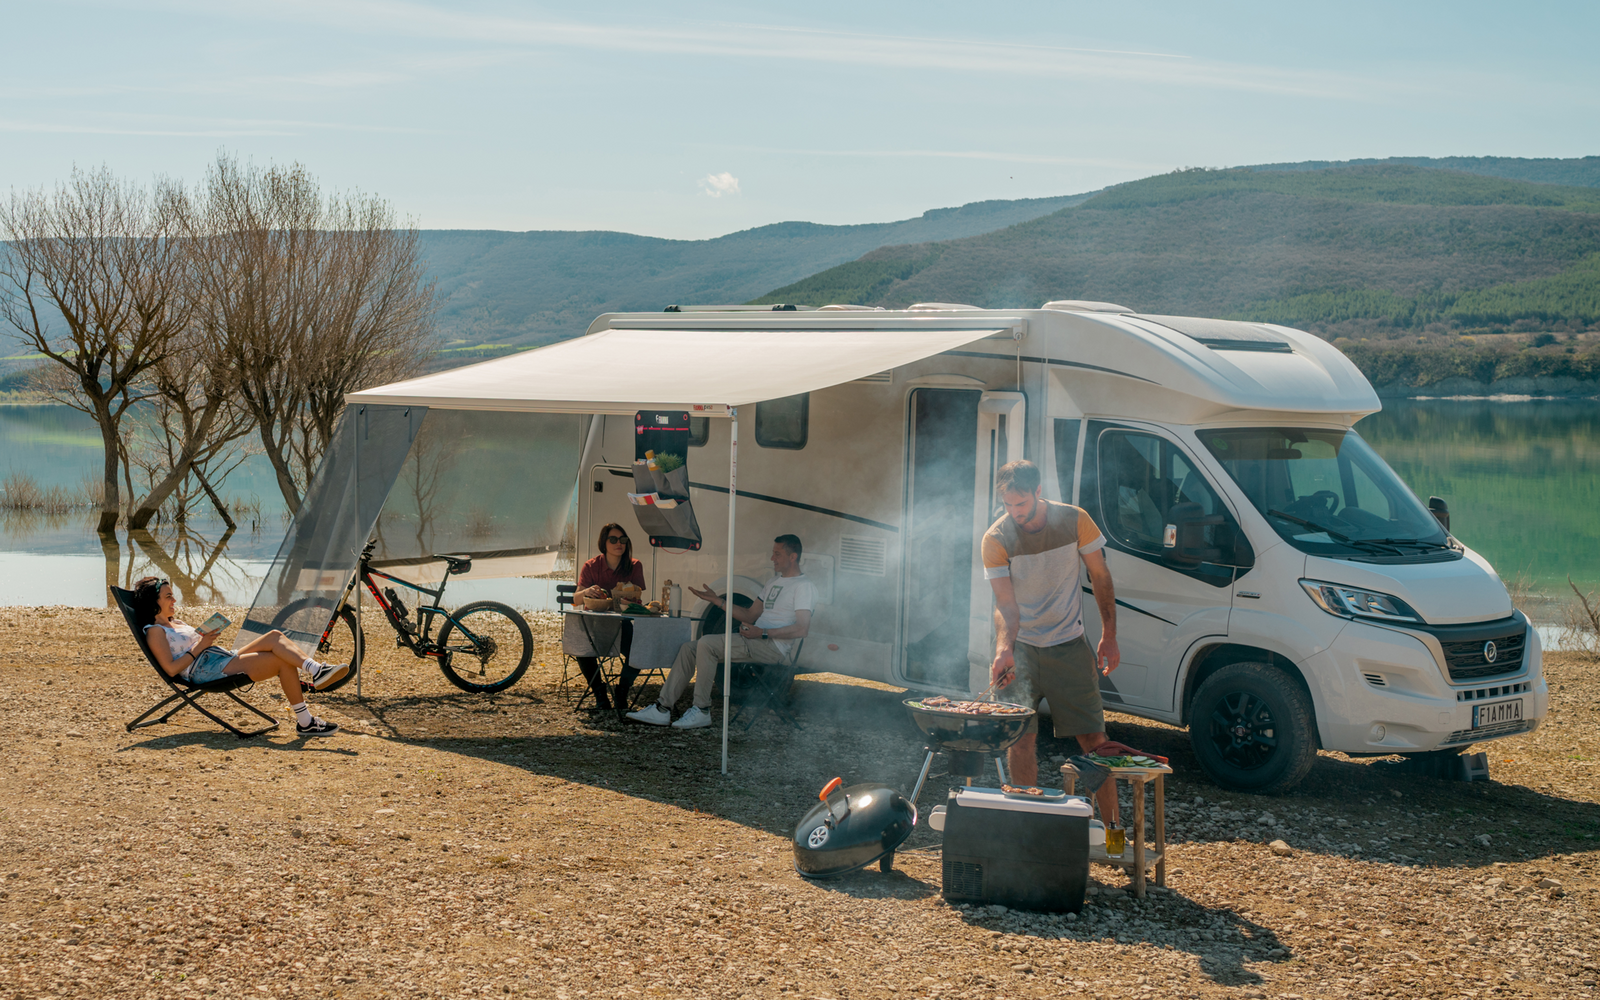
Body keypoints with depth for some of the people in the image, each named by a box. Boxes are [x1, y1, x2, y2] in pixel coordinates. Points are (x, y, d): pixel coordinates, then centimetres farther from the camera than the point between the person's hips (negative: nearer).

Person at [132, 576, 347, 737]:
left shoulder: (178, 623, 26)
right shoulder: (156, 631, -1)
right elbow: (171, 669, -13)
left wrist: (207, 636, 4)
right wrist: (199, 647, -12)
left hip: (226, 658, 9)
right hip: (207, 671, -9)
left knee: (274, 637, -16)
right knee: (284, 661, -20)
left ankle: (317, 671, -34)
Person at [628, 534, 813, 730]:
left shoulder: (803, 586, -5)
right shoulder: (774, 582, 26)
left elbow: (802, 629, -18)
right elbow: (750, 615, 27)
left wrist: (763, 633, -21)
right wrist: (717, 600, 17)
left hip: (773, 647, -10)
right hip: (754, 641, 10)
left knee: (707, 643, -26)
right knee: (688, 648, -1)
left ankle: (701, 711, -20)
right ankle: (662, 709, -4)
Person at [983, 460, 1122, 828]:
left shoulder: (1074, 521, -9)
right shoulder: (996, 539, -12)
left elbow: (1100, 578, 2)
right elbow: (1005, 604, -16)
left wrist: (1109, 637, -1)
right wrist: (1004, 649, -34)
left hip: (1069, 645, 1)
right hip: (1021, 647, -1)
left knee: (1094, 738, 0)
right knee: (1021, 738, -6)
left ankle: (1112, 827, 9)